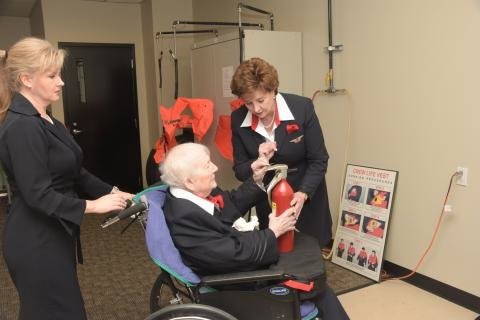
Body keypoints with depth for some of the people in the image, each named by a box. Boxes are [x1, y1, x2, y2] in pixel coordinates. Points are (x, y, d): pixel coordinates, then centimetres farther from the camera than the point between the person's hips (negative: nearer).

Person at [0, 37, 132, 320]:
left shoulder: (43, 120, 9)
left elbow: (72, 172, 12)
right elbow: (38, 195, -24)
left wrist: (114, 192, 4)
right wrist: (93, 206, -24)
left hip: (51, 236, 10)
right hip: (35, 243, -10)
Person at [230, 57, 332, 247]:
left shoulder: (302, 108, -18)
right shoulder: (238, 119, -12)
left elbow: (319, 161, -13)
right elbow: (240, 171, -5)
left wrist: (303, 194, -28)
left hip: (307, 200, -1)